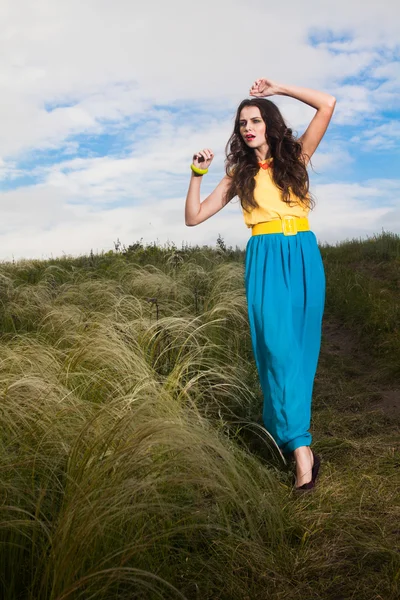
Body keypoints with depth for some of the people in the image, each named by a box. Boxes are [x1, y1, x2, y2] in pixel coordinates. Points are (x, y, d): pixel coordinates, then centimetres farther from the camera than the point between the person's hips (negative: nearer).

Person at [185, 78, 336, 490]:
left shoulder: (295, 157, 12)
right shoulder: (240, 174, 14)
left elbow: (327, 104, 1)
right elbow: (193, 217, 12)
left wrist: (277, 89, 6)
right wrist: (197, 173, 1)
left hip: (303, 259, 1)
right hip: (264, 261, 0)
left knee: (301, 348, 2)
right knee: (277, 347, -13)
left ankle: (282, 429, 16)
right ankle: (301, 448, -14)